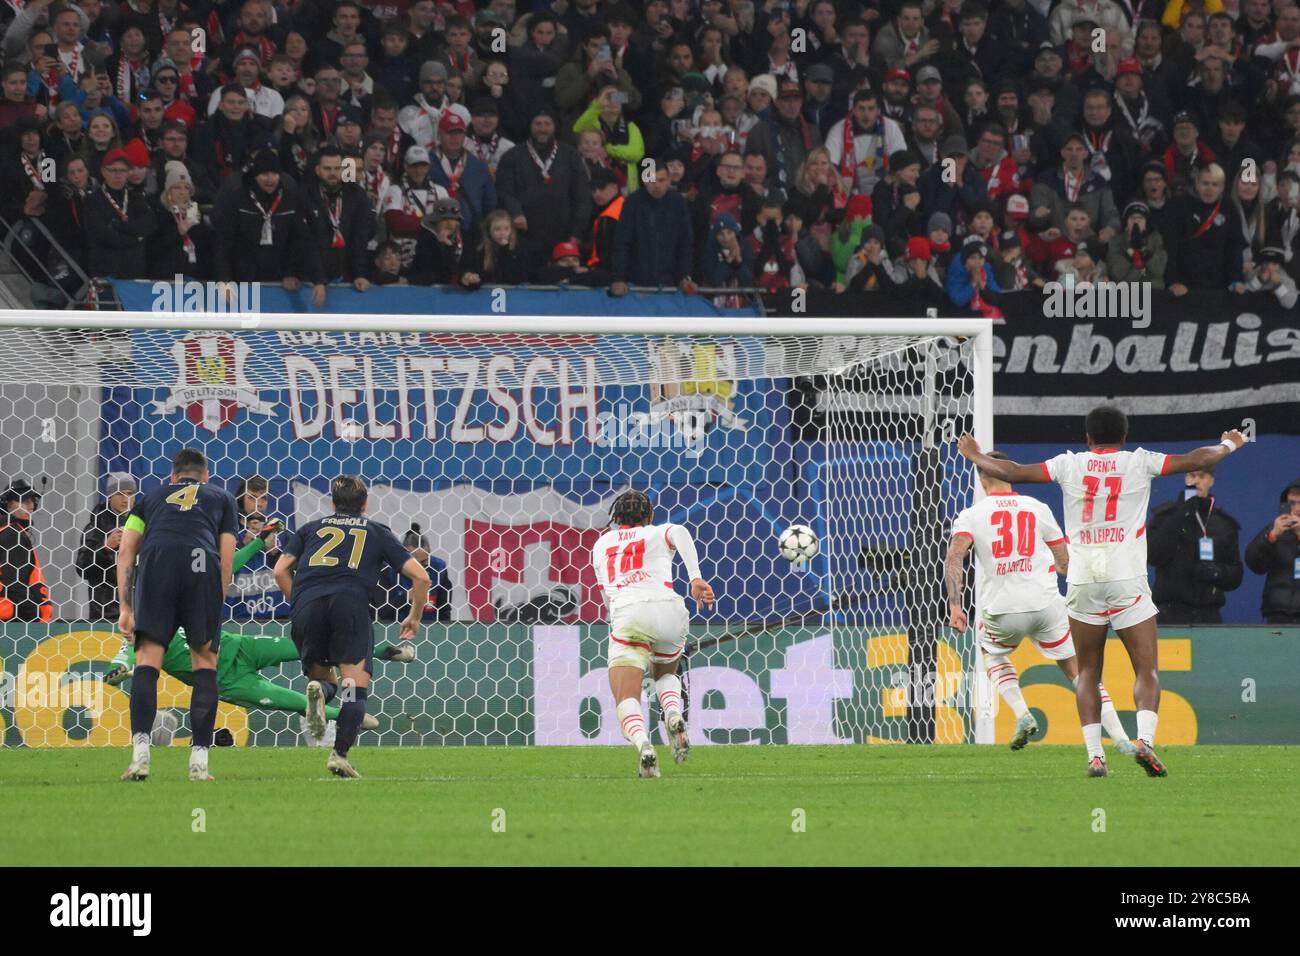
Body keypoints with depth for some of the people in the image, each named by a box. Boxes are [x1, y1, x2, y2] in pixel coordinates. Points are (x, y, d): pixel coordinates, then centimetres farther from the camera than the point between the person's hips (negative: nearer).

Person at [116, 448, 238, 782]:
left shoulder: (151, 496, 33)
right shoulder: (221, 497, 32)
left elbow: (126, 551, 22)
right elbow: (227, 558, 21)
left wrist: (125, 607, 19)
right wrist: (215, 610, 23)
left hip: (156, 559, 0)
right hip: (201, 561, 0)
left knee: (147, 659, 1)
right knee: (205, 660, 9)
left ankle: (140, 752, -16)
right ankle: (199, 760, 2)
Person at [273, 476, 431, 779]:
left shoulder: (311, 528, 28)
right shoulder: (377, 532, 26)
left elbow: (281, 571, 17)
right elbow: (420, 576, 21)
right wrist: (415, 617, 35)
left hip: (306, 606, 2)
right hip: (351, 601, -2)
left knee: (322, 676, 18)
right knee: (356, 683, -1)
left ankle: (318, 690, -20)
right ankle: (340, 754, -21)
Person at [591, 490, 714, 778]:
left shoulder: (601, 544, 29)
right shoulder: (657, 533, 22)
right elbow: (680, 532, -4)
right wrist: (696, 578, -14)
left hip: (626, 615, -1)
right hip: (668, 608, 1)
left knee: (626, 701, -5)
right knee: (665, 673, 31)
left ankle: (642, 744, -38)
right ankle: (674, 716, -2)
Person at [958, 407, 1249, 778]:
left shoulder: (1070, 464, 7)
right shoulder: (1139, 462, 4)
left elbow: (1013, 472, 10)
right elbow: (1194, 461, 10)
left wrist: (975, 457, 27)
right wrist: (1228, 445, 29)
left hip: (1082, 580, 2)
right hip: (1127, 579, -2)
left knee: (1087, 673, 11)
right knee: (1147, 670, -1)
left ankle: (1094, 755, 0)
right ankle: (1145, 740, -24)